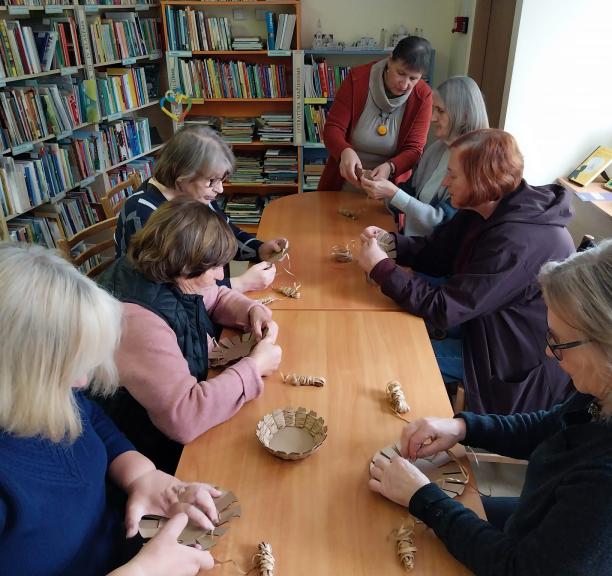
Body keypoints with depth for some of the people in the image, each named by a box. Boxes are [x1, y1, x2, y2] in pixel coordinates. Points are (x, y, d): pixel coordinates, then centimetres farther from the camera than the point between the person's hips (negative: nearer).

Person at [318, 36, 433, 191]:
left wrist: (389, 168, -30)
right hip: (345, 180, 0)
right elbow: (333, 128, -10)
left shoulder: (423, 96, -10)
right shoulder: (357, 78, -11)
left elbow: (414, 149, -8)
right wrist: (345, 152, -33)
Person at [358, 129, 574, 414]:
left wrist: (381, 268, -25)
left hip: (517, 360, -9)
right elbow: (435, 252, 5)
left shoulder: (518, 243, -34)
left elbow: (443, 308, -32)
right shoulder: (487, 209, -5)